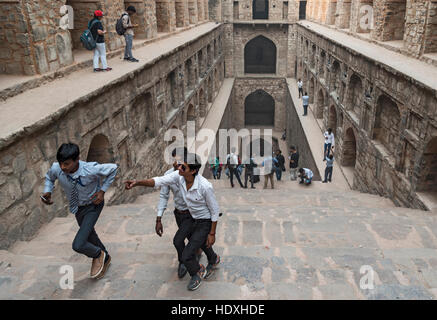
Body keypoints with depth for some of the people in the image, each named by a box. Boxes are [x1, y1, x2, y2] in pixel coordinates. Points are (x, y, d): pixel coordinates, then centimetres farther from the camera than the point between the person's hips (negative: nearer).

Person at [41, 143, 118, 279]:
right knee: (89, 236, 26)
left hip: (93, 205, -5)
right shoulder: (56, 169, -25)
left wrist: (102, 191, -20)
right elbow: (49, 177, 1)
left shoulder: (90, 170, -36)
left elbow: (113, 168, -17)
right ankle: (105, 258, 55)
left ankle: (98, 255, 18)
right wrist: (48, 191, -17)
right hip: (77, 206, 5)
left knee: (78, 245, -16)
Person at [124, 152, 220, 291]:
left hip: (206, 222, -7)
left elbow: (215, 210, -21)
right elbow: (159, 181, -27)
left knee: (187, 255, -8)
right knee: (201, 243, 32)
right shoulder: (178, 176, -19)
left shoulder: (205, 186, -34)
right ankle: (214, 260, 65)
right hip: (193, 219, 7)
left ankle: (198, 272, 26)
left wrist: (212, 234, -14)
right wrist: (137, 182, -44)